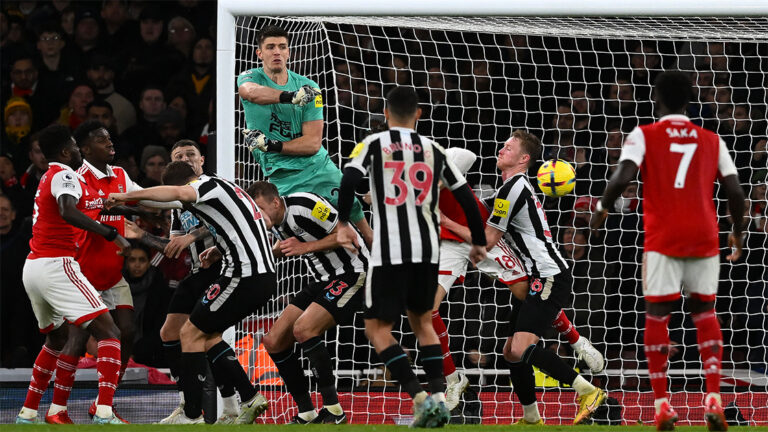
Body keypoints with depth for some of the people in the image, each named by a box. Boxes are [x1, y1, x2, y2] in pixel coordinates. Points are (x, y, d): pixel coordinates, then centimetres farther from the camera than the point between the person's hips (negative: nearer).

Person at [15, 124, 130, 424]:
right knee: (108, 332, -13)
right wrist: (111, 234, -26)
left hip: (32, 267, 10)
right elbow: (67, 211, -27)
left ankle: (28, 413, 28)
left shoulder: (47, 177, 21)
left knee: (56, 337, 29)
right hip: (56, 264, -10)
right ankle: (104, 413, -29)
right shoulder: (64, 175, -8)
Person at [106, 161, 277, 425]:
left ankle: (192, 416, -4)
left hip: (244, 275, -10)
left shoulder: (209, 184, -7)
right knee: (207, 335, 18)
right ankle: (249, 399, 13)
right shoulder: (224, 188, 22)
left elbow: (176, 193, -29)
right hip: (265, 275, 10)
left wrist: (126, 196, -27)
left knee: (191, 333, -3)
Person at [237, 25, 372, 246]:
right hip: (282, 177, -2)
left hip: (319, 167, 2)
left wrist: (270, 145, -17)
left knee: (359, 222, -3)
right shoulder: (250, 78, -1)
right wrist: (291, 96, -45)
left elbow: (313, 143, -4)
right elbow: (252, 92, -29)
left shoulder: (308, 87, 2)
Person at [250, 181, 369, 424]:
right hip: (324, 281, 10)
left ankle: (334, 410, -20)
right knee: (274, 341, 1)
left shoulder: (304, 206, -20)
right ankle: (307, 413, 6)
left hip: (351, 273, -10)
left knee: (303, 329, -26)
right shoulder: (277, 222, 6)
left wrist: (305, 246, -21)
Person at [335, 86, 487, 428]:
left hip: (389, 251, -4)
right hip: (427, 249, 4)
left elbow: (349, 179, -15)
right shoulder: (433, 150, 12)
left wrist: (343, 224, -6)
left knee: (377, 329, 2)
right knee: (422, 321, 23)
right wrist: (478, 242, 23)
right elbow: (465, 196, 12)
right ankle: (439, 395, 9)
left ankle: (420, 398, -15)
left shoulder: (374, 144, 2)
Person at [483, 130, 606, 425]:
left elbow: (487, 241, -9)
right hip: (540, 280, 11)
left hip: (549, 278, -11)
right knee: (512, 351, 11)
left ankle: (589, 391, -21)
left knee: (522, 348, -23)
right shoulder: (520, 186, 21)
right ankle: (531, 419, 16)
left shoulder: (511, 188, -11)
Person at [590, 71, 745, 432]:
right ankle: (713, 399, -1)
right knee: (705, 311, 14)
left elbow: (623, 177, -13)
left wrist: (602, 208, 5)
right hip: (704, 237, 2)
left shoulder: (643, 136, 2)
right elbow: (735, 191, 5)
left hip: (662, 238, -2)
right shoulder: (712, 141, 10)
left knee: (657, 314, 6)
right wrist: (737, 233, 20)